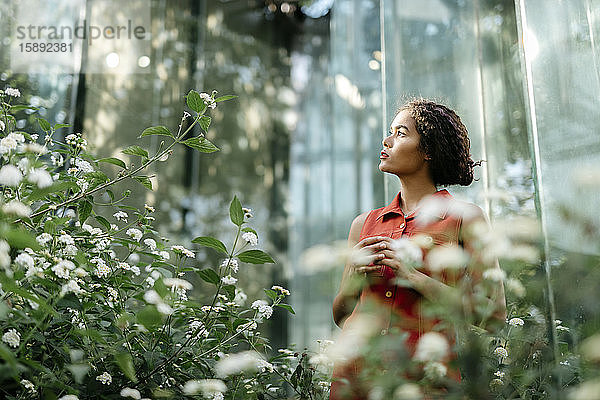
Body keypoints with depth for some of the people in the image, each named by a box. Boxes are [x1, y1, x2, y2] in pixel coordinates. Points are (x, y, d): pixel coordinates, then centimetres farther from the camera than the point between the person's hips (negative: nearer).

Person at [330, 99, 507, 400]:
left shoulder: (465, 217, 1)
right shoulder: (364, 224, 11)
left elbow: (493, 314, -7)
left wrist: (413, 276, -13)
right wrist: (354, 276, -4)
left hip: (425, 376, -3)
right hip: (355, 373, 3)